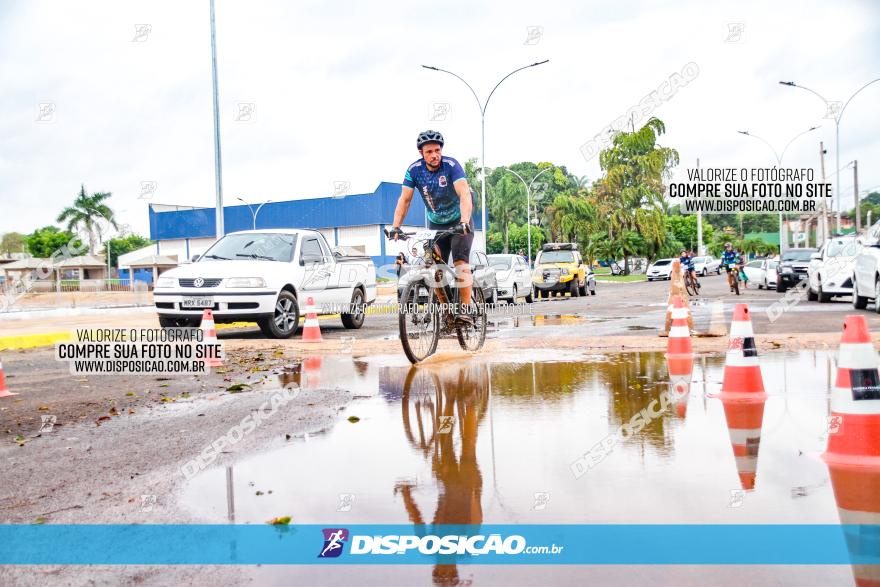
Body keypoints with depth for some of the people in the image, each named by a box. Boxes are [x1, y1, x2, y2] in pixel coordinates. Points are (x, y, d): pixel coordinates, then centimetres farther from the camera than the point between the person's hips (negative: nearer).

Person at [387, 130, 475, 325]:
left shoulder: (451, 165, -24)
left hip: (459, 221, -4)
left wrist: (464, 222, -49)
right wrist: (395, 226, -26)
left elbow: (465, 195, -35)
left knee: (460, 260, -21)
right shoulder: (414, 169, -13)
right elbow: (404, 199, -13)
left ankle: (466, 309, -21)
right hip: (435, 223, 4)